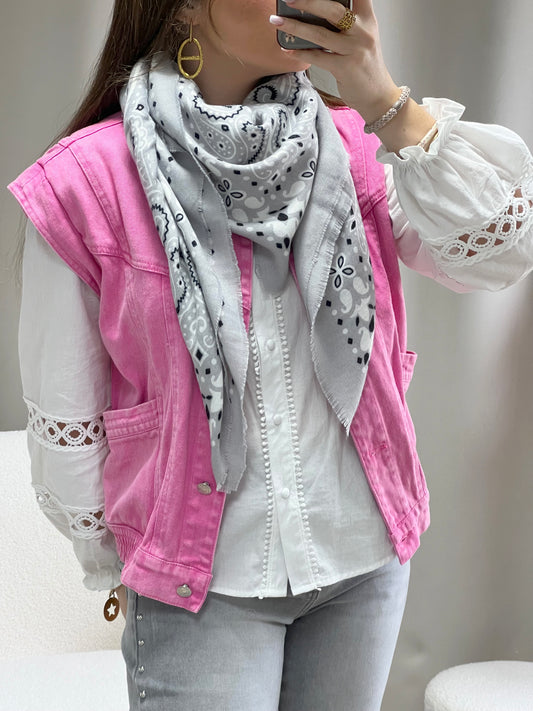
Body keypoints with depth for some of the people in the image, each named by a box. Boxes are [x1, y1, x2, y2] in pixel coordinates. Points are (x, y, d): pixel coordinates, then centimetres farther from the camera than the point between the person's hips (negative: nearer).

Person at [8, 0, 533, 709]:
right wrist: (114, 569, 7)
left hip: (366, 555, 4)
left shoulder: (355, 146, -2)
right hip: (200, 575, -3)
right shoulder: (86, 184, -12)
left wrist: (388, 104, -22)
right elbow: (65, 422, -3)